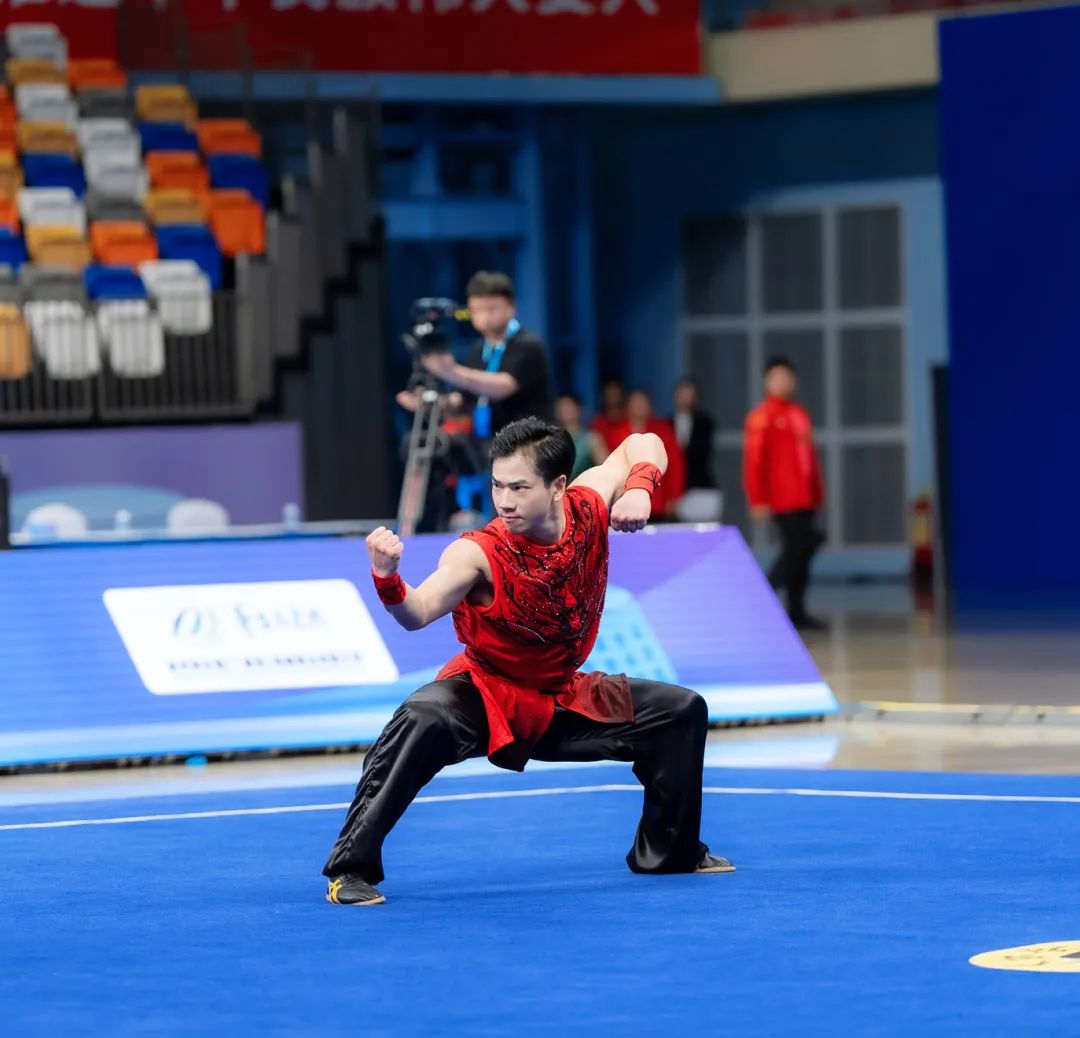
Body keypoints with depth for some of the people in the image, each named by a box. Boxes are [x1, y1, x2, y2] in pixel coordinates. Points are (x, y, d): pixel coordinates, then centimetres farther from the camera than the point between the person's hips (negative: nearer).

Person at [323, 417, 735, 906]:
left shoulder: (587, 508, -15)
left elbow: (642, 445, 2)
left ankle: (670, 851, 26)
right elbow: (418, 612, -44)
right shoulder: (479, 553, -28)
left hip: (560, 700, 6)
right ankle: (351, 867, -30)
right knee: (422, 718, -37)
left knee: (682, 711, 5)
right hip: (484, 693, -6)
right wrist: (388, 579, -64)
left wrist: (639, 489, -18)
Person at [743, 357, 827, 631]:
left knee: (801, 549, 7)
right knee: (795, 549, -12)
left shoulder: (799, 414, 16)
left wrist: (818, 493, 17)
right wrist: (758, 501, -16)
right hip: (784, 501, -8)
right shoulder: (762, 416, -7)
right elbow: (753, 461, -11)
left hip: (804, 499, 8)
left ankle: (797, 611, 11)